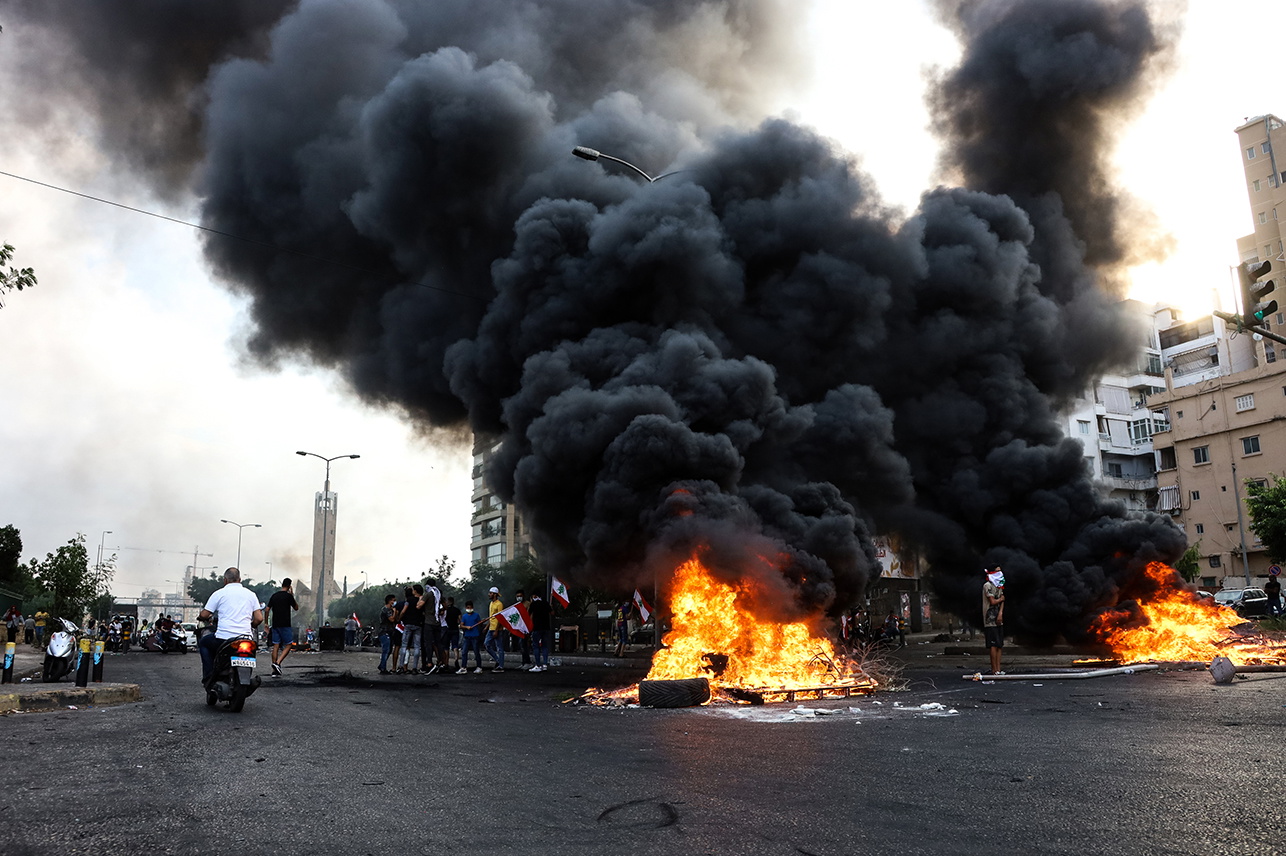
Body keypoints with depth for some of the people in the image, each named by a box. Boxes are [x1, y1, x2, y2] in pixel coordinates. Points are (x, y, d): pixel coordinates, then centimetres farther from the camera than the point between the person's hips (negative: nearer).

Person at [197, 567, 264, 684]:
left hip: (223, 638, -3)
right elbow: (259, 618, 5)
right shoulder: (251, 594, 11)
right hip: (245, 638, 3)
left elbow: (204, 615, 1)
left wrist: (200, 617, 25)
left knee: (203, 643, 25)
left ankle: (209, 677, 12)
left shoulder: (219, 593, 2)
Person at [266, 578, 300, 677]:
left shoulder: (274, 595, 10)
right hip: (285, 625, -6)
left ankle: (274, 671, 5)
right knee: (289, 645, 4)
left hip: (275, 624, 6)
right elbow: (296, 608, 6)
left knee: (276, 646, 6)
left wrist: (266, 623, 17)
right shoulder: (288, 596, -6)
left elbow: (267, 610, 9)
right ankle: (277, 663, -15)